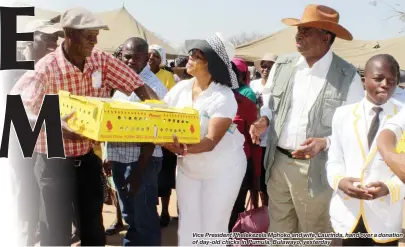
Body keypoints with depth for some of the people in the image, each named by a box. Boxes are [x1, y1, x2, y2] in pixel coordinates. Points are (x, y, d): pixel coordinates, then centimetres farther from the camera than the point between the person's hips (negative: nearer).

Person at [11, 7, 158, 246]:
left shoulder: (102, 60, -5)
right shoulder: (46, 68, -19)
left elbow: (139, 86, -5)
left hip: (89, 157, 5)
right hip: (56, 161, -4)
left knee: (94, 227, 17)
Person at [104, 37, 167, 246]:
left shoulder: (154, 86, -14)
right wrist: (110, 155, 17)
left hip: (142, 160, -8)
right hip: (119, 159, 8)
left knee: (144, 218, 2)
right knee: (129, 215, 21)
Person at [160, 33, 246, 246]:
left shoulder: (224, 97, -22)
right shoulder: (180, 88, -5)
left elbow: (211, 141, -30)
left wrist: (183, 149, -48)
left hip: (222, 170, -5)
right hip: (187, 168, 5)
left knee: (214, 229, 6)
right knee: (187, 227, 11)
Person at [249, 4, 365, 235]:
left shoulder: (348, 76, -11)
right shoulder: (283, 65, 2)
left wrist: (324, 143, -24)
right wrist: (264, 120, -5)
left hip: (316, 169, -4)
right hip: (278, 162, 4)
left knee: (315, 233, 14)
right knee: (278, 228, 20)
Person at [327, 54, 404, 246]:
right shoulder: (343, 114, 3)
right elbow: (334, 161, 4)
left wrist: (389, 188, -22)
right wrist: (340, 181, -15)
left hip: (386, 216, -1)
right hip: (348, 212, 1)